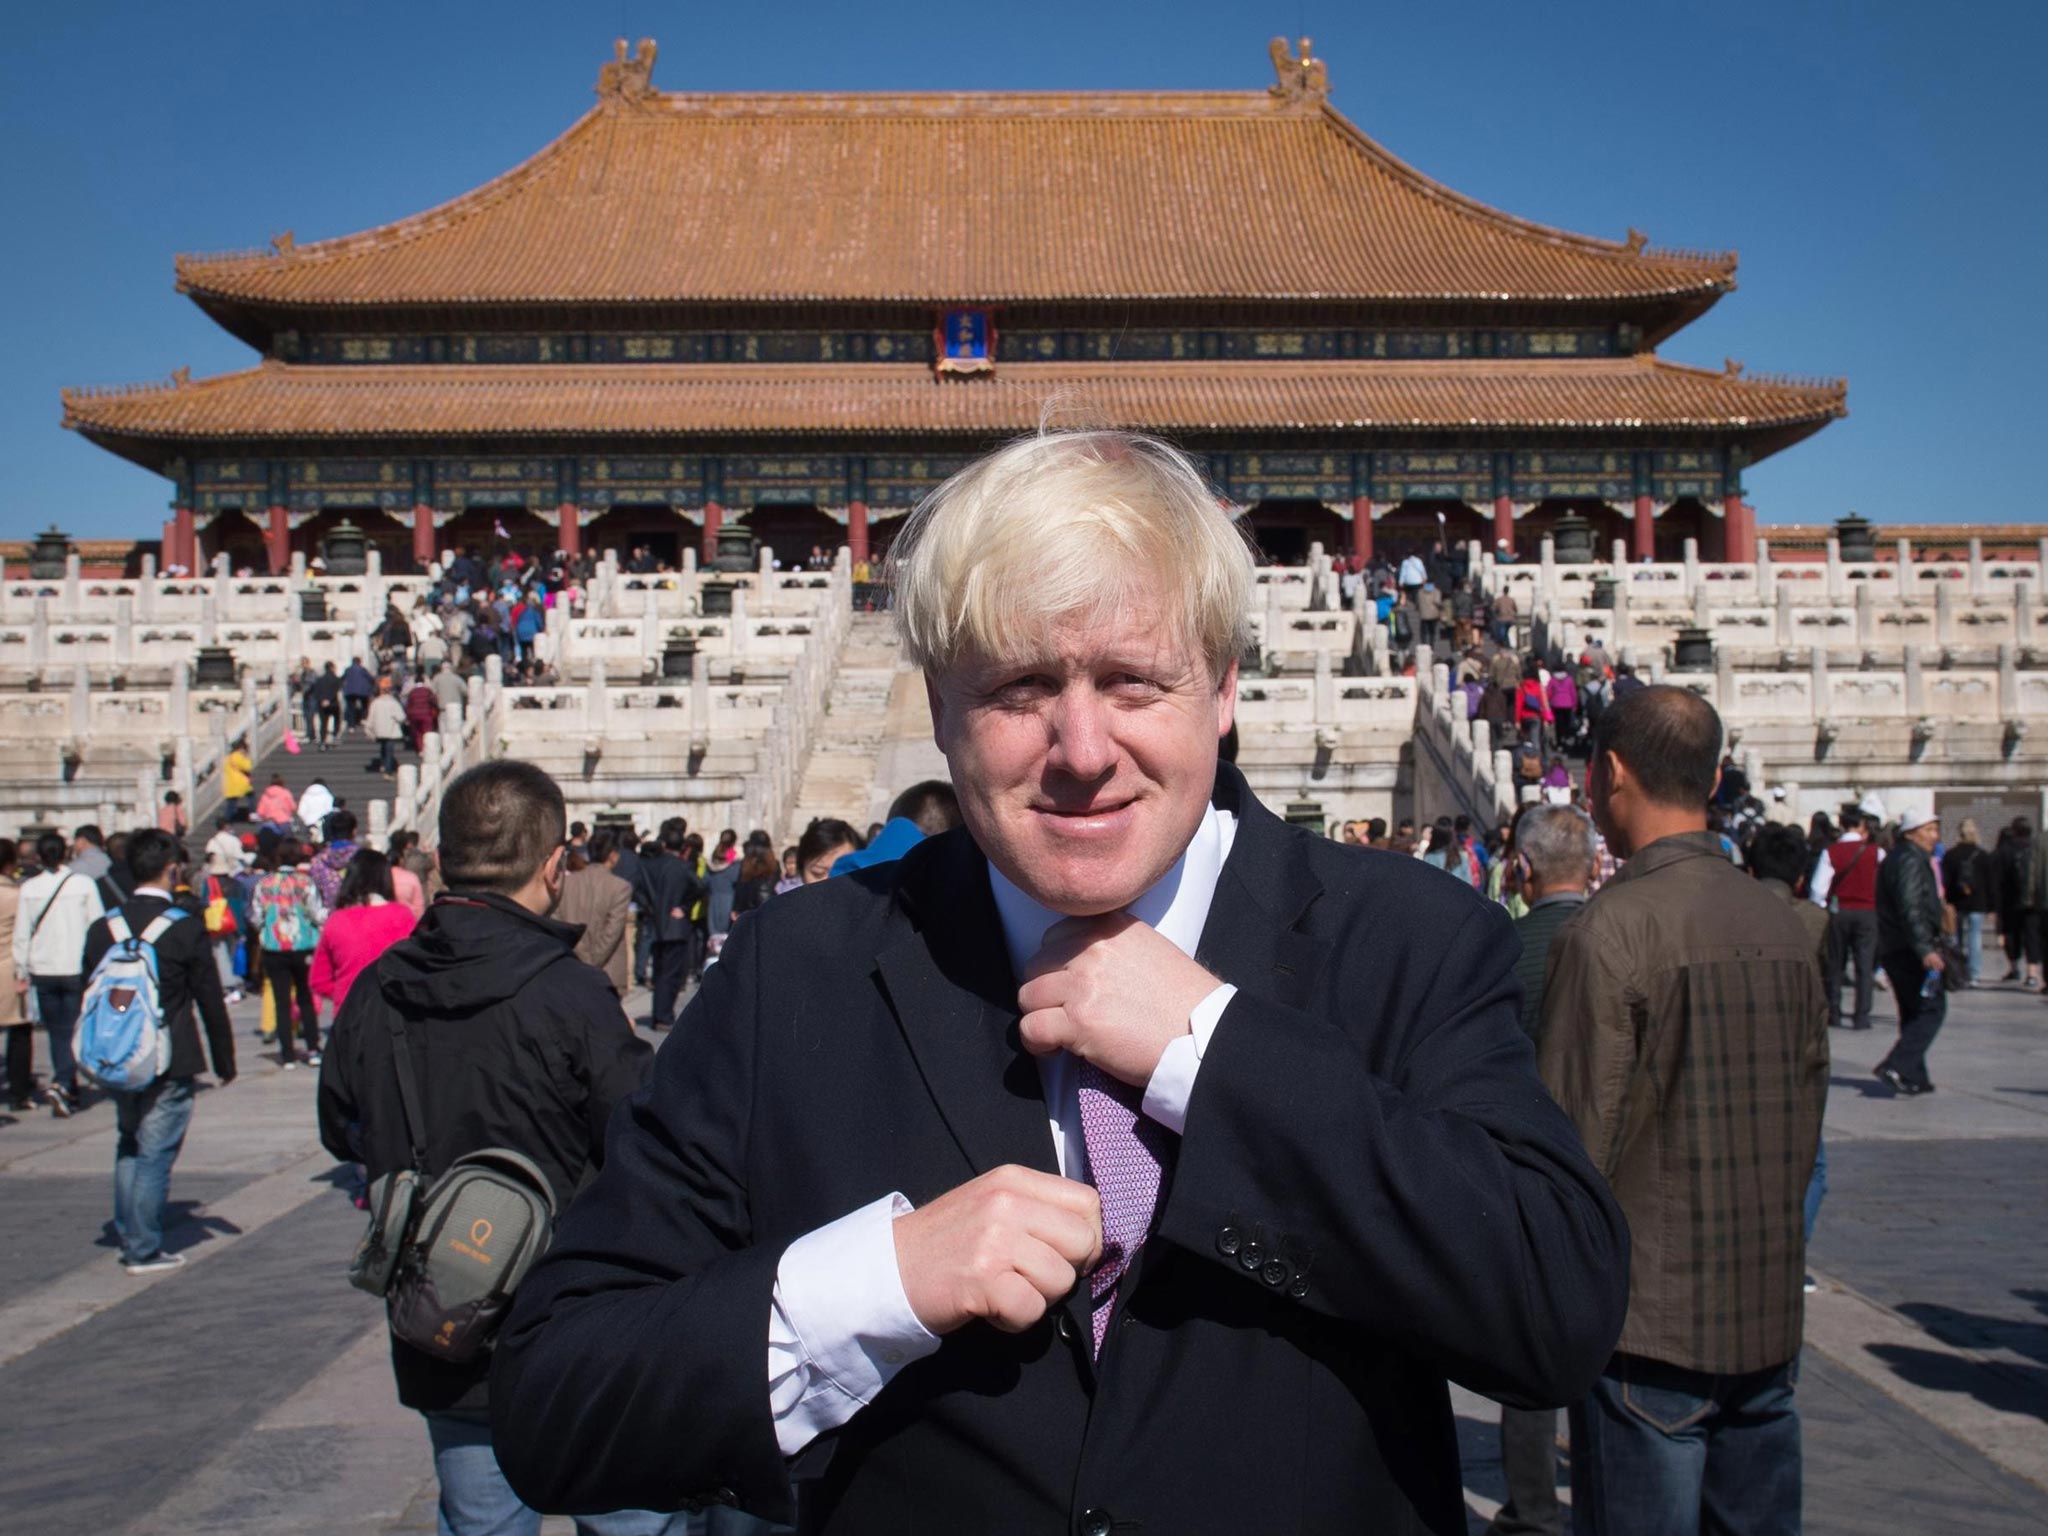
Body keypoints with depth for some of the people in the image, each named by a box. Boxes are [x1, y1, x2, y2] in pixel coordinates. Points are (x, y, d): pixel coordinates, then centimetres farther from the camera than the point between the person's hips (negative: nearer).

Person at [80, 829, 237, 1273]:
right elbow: (210, 1001, -8)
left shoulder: (103, 928, 1)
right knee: (155, 1154, 0)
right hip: (170, 1063, -5)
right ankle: (144, 1251, 4)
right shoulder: (185, 928, -12)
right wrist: (224, 1061, 1)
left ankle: (129, 1238, 23)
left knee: (128, 1148, 18)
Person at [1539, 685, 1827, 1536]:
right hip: (1769, 1315, 7)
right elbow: (1806, 1110, 12)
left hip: (1649, 1321, -7)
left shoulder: (1610, 930, -17)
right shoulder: (1781, 925, 5)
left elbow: (1575, 1135, -16)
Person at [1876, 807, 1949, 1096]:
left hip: (1892, 949, 10)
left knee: (1913, 1013, 14)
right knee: (1932, 1009, -8)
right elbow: (1911, 910, -25)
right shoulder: (1911, 861, -13)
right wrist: (1925, 950, -31)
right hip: (1910, 949, -10)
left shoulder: (1896, 859, 19)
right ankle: (1897, 1066, -17)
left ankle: (1914, 1077, 15)